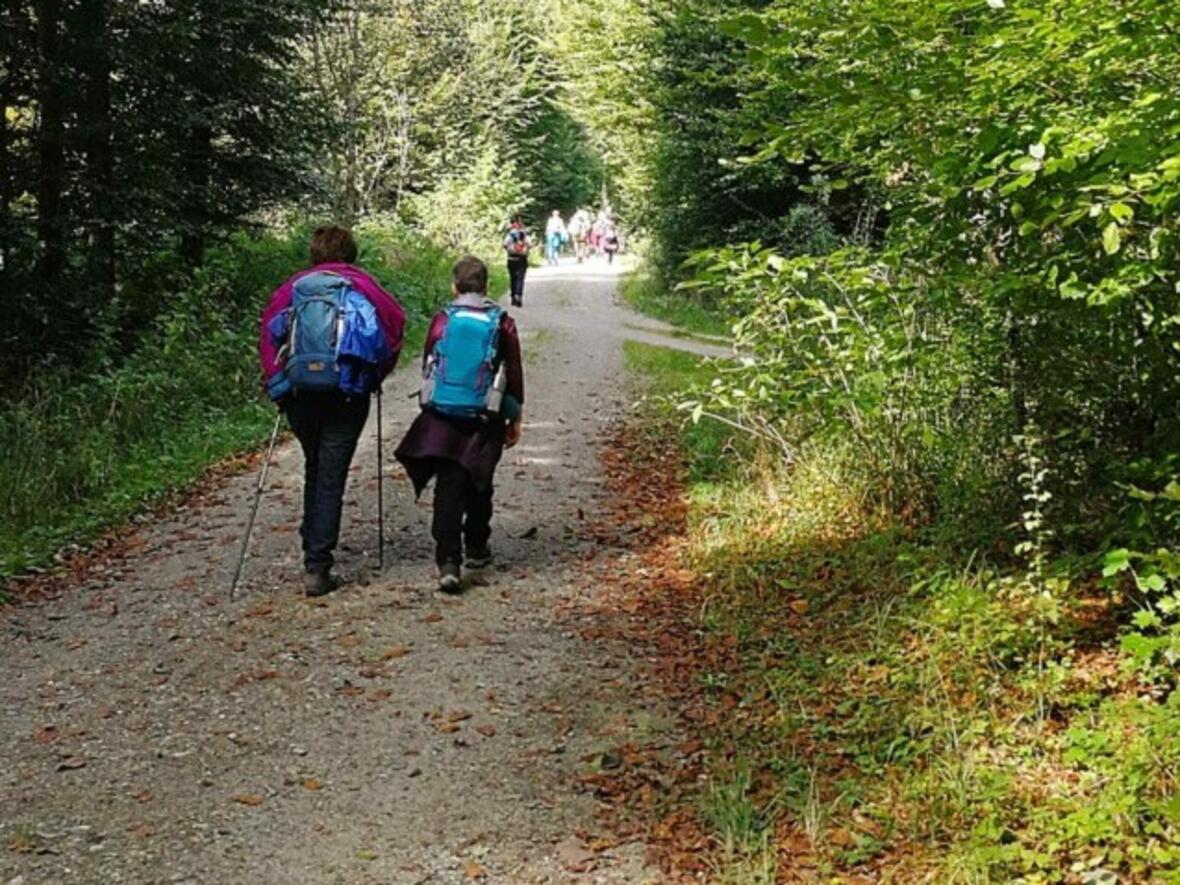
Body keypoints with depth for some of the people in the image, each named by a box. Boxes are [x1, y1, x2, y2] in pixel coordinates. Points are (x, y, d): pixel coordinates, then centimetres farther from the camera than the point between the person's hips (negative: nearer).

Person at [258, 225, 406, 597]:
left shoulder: (294, 287, 10)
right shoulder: (362, 286, 5)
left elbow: (269, 333, 3)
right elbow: (394, 324, -5)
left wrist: (275, 381, 7)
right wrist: (376, 376, 6)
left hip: (298, 395, 3)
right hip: (346, 396, -2)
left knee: (314, 472, 23)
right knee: (331, 481, 0)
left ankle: (313, 550, 29)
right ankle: (317, 568, -3)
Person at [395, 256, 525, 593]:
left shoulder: (442, 321, 1)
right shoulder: (502, 323, -1)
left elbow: (427, 366, 10)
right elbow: (514, 374, 4)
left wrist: (431, 402, 26)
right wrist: (515, 417, 14)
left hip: (442, 416, 0)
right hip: (485, 420, 0)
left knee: (448, 488, -1)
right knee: (479, 484, 18)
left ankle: (448, 562, -13)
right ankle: (476, 548, 32)